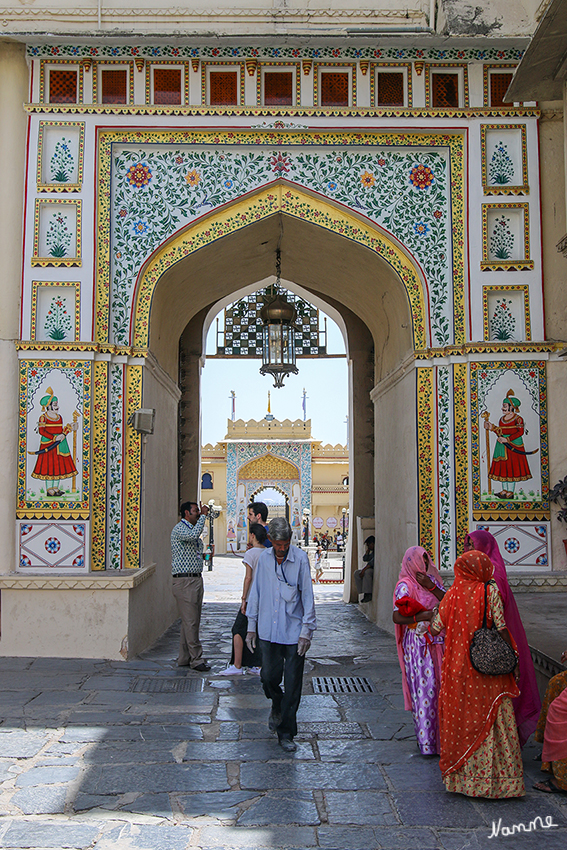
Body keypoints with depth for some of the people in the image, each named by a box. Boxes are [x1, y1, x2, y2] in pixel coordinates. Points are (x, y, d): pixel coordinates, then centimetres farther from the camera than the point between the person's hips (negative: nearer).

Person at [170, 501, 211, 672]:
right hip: (184, 580, -9)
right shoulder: (179, 529, -8)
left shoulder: (192, 529, 21)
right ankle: (196, 659, -4)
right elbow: (193, 535, -29)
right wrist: (203, 515, -21)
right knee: (190, 621, -7)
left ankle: (184, 658, 15)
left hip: (196, 579, 9)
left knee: (192, 621, 9)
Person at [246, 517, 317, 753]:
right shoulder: (264, 558, 3)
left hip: (294, 632, -3)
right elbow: (256, 593, 11)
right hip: (268, 631, 3)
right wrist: (251, 626, 11)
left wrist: (306, 631, -7)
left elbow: (307, 596, -5)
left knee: (293, 684, 2)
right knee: (269, 676, 4)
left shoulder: (300, 558, -8)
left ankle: (286, 733, 17)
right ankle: (277, 707, 37)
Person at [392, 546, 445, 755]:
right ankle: (426, 741, 2)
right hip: (418, 643, -6)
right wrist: (424, 615, -20)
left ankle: (440, 736, 19)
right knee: (424, 688, -6)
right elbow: (397, 617, -14)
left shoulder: (432, 579, 13)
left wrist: (431, 586, -10)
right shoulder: (406, 585, -7)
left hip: (437, 641, 6)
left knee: (439, 686, 8)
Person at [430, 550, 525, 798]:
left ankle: (460, 776, 19)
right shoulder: (490, 591, -7)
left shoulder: (452, 594, 0)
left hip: (458, 666, 3)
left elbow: (436, 628, 5)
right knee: (492, 717, 3)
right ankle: (498, 779, 6)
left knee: (460, 715, 11)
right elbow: (501, 629, -10)